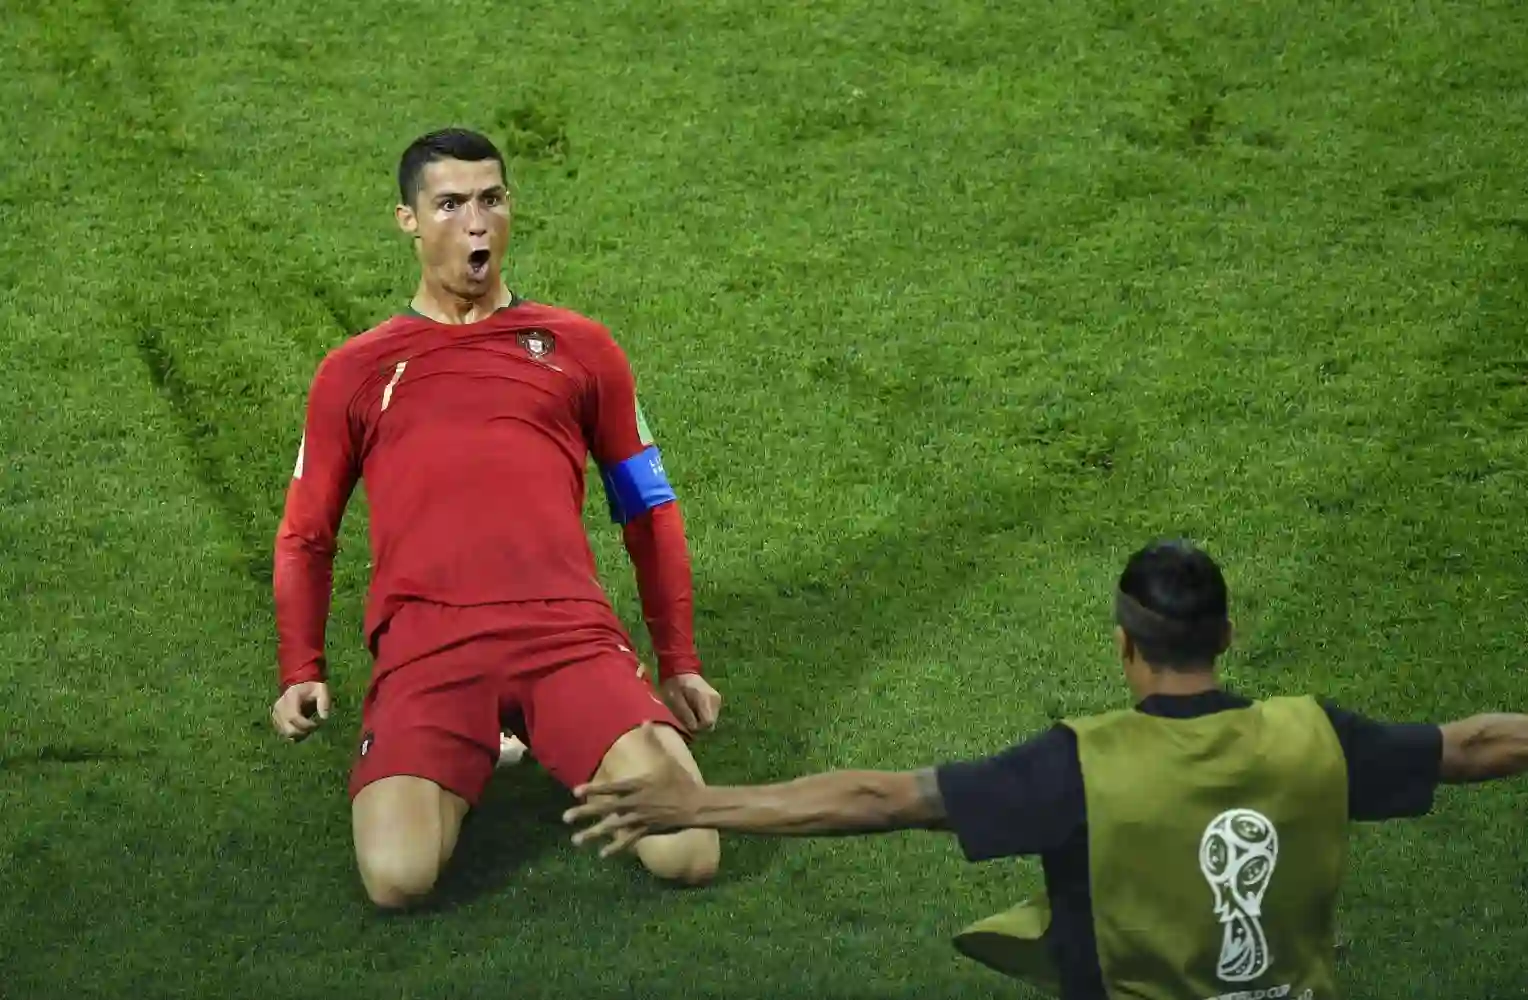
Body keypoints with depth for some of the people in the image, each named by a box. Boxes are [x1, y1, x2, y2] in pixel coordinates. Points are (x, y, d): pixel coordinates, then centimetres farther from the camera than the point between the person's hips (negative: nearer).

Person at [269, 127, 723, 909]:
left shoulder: (578, 347, 20)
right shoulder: (356, 371, 19)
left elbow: (649, 513, 26)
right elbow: (308, 535, 23)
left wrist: (679, 662, 21)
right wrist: (300, 673, 9)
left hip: (569, 632, 0)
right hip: (427, 643, 0)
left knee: (688, 854, -20)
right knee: (398, 877, -25)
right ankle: (473, 750, 9)